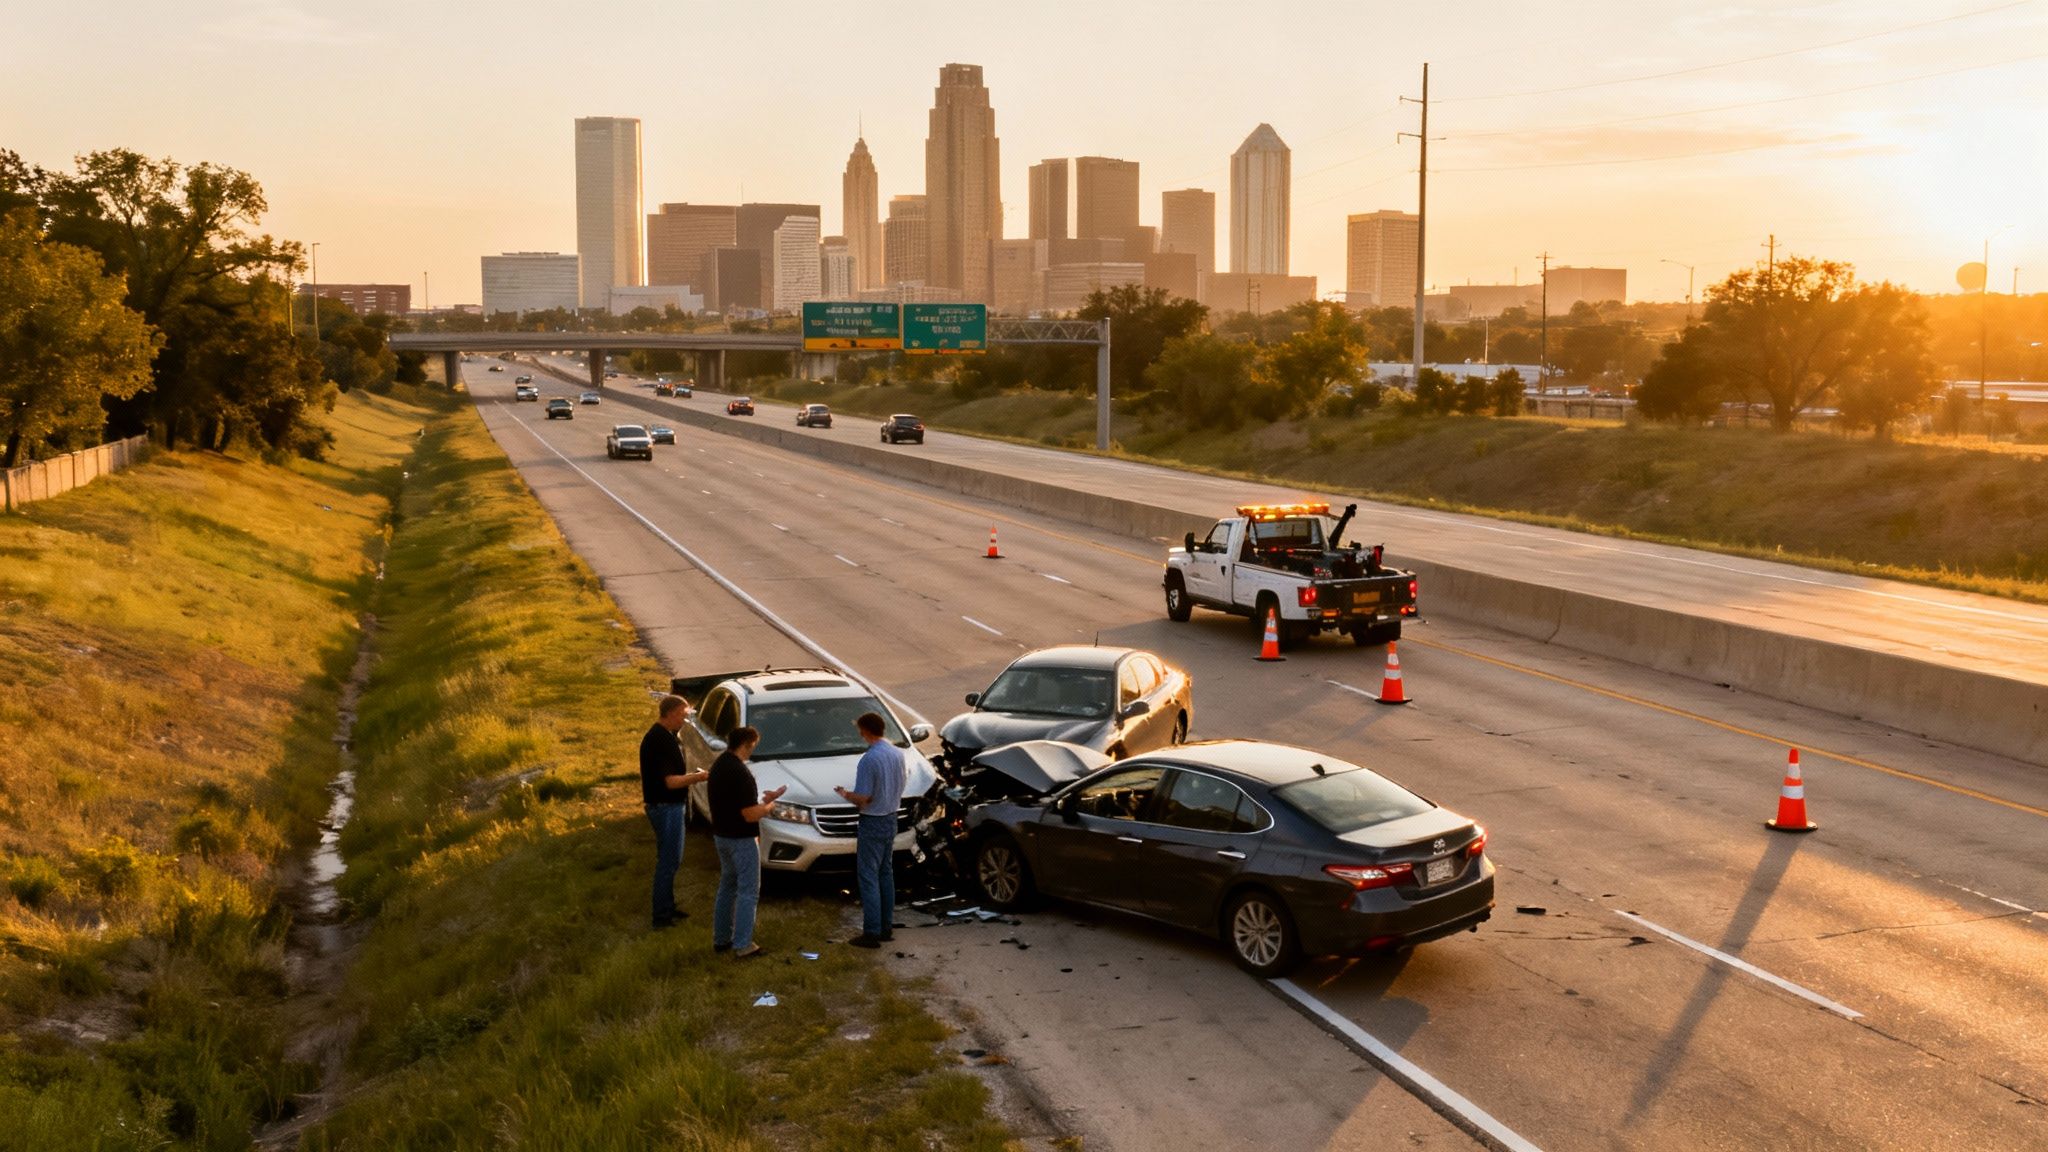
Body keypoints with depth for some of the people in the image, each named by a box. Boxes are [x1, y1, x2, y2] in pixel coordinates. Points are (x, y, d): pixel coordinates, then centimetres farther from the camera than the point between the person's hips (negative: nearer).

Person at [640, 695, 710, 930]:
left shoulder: (662, 736, 10)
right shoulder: (661, 740, -22)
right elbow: (671, 781, -25)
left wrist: (691, 775, 8)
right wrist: (699, 777, -15)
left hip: (668, 806, 10)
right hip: (665, 807, -10)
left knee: (671, 860, 18)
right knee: (668, 861, -3)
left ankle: (667, 907, 28)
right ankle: (661, 915, 3)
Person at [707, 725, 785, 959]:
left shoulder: (719, 764, 5)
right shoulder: (741, 773, -24)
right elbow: (750, 815, -24)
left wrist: (764, 798, 11)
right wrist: (768, 806, -6)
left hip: (721, 835, 9)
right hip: (741, 839, -9)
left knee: (727, 886, 19)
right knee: (748, 891, 0)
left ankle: (721, 939, 26)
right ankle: (742, 945, 1)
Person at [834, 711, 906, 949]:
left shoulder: (869, 759, -22)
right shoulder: (898, 754, 2)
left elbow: (863, 798, -20)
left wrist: (845, 795, -2)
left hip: (873, 823, -8)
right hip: (891, 819, 8)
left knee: (869, 877, -2)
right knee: (886, 873, 15)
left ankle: (872, 933, -1)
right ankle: (887, 927, 21)